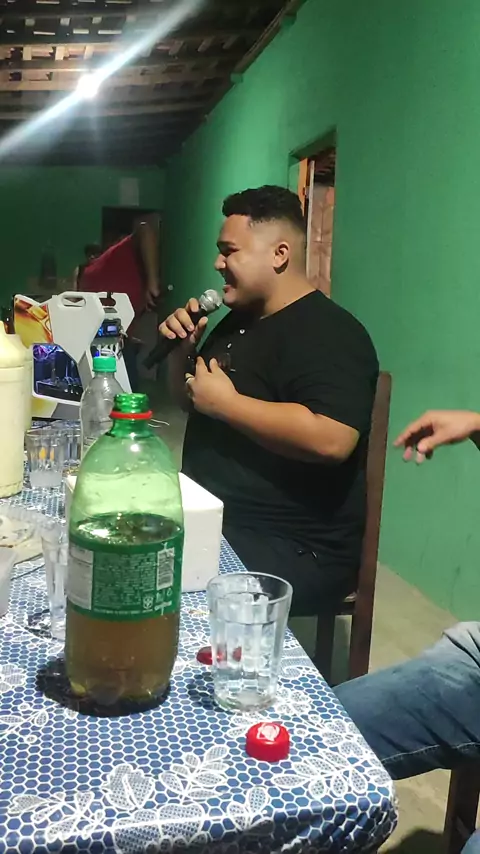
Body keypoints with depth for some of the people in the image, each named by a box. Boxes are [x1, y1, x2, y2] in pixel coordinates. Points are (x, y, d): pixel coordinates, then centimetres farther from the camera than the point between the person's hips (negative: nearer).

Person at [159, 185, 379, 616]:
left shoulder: (328, 334, -17)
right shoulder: (239, 320, 14)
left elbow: (331, 440, -33)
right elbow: (189, 400, 23)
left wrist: (227, 403, -24)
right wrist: (183, 350, 2)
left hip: (294, 548, -9)